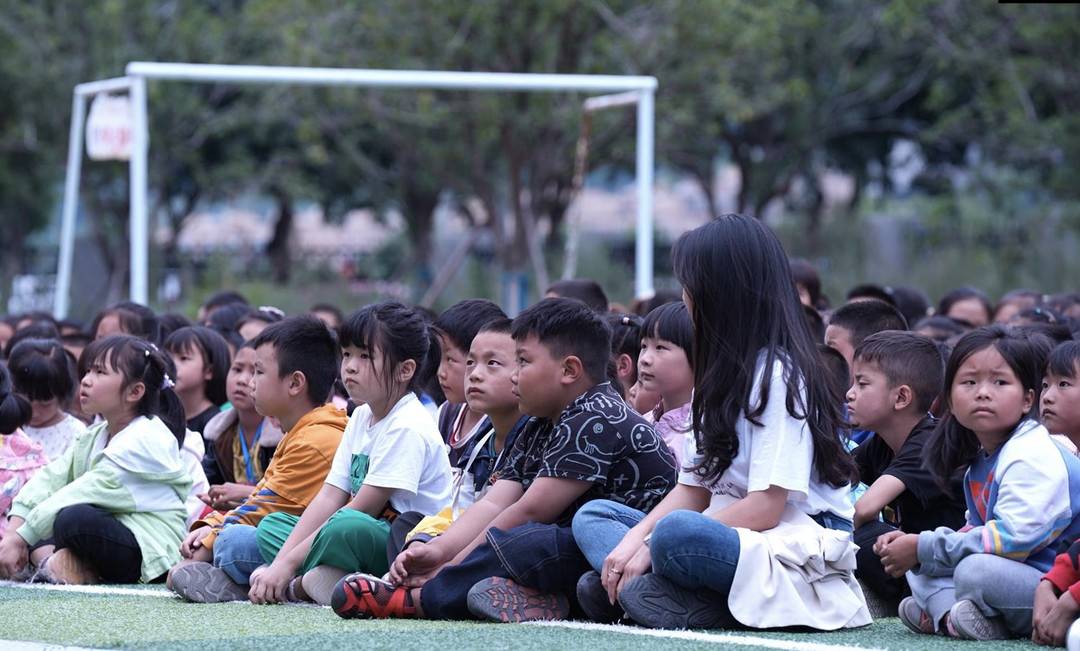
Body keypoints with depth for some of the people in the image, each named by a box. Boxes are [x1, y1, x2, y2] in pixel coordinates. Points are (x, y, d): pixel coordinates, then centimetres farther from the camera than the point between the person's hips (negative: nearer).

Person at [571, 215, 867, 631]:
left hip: (795, 548, -11)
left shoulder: (778, 374, -10)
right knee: (592, 516, 3)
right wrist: (636, 538, -6)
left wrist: (651, 545, -17)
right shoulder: (720, 373, 18)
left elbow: (764, 507, -18)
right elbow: (693, 489, 14)